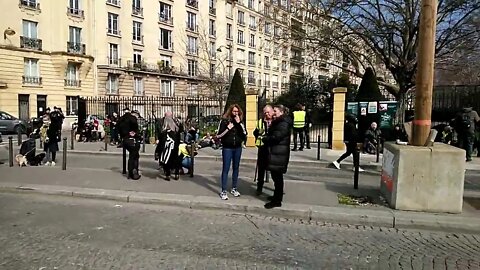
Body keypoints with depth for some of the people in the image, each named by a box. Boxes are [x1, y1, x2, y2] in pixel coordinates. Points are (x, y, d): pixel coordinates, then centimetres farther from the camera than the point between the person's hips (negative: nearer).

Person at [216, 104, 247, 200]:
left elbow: (245, 134, -7)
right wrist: (228, 129, -20)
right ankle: (223, 191, 2)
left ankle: (234, 189, 24)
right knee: (225, 169, -3)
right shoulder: (225, 121, -5)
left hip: (237, 148, 4)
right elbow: (218, 136, -8)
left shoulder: (240, 121, 5)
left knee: (236, 168, 11)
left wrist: (239, 123, -14)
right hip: (227, 148, -4)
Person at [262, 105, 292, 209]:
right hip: (275, 152, 10)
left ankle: (277, 201, 1)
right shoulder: (277, 122, 19)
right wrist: (266, 138, 0)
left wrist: (264, 139, -8)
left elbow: (276, 137, -23)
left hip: (279, 154, -10)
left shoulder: (283, 123, -16)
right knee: (276, 176, 18)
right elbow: (272, 134, 19)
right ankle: (277, 196, 31)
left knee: (277, 177, -5)